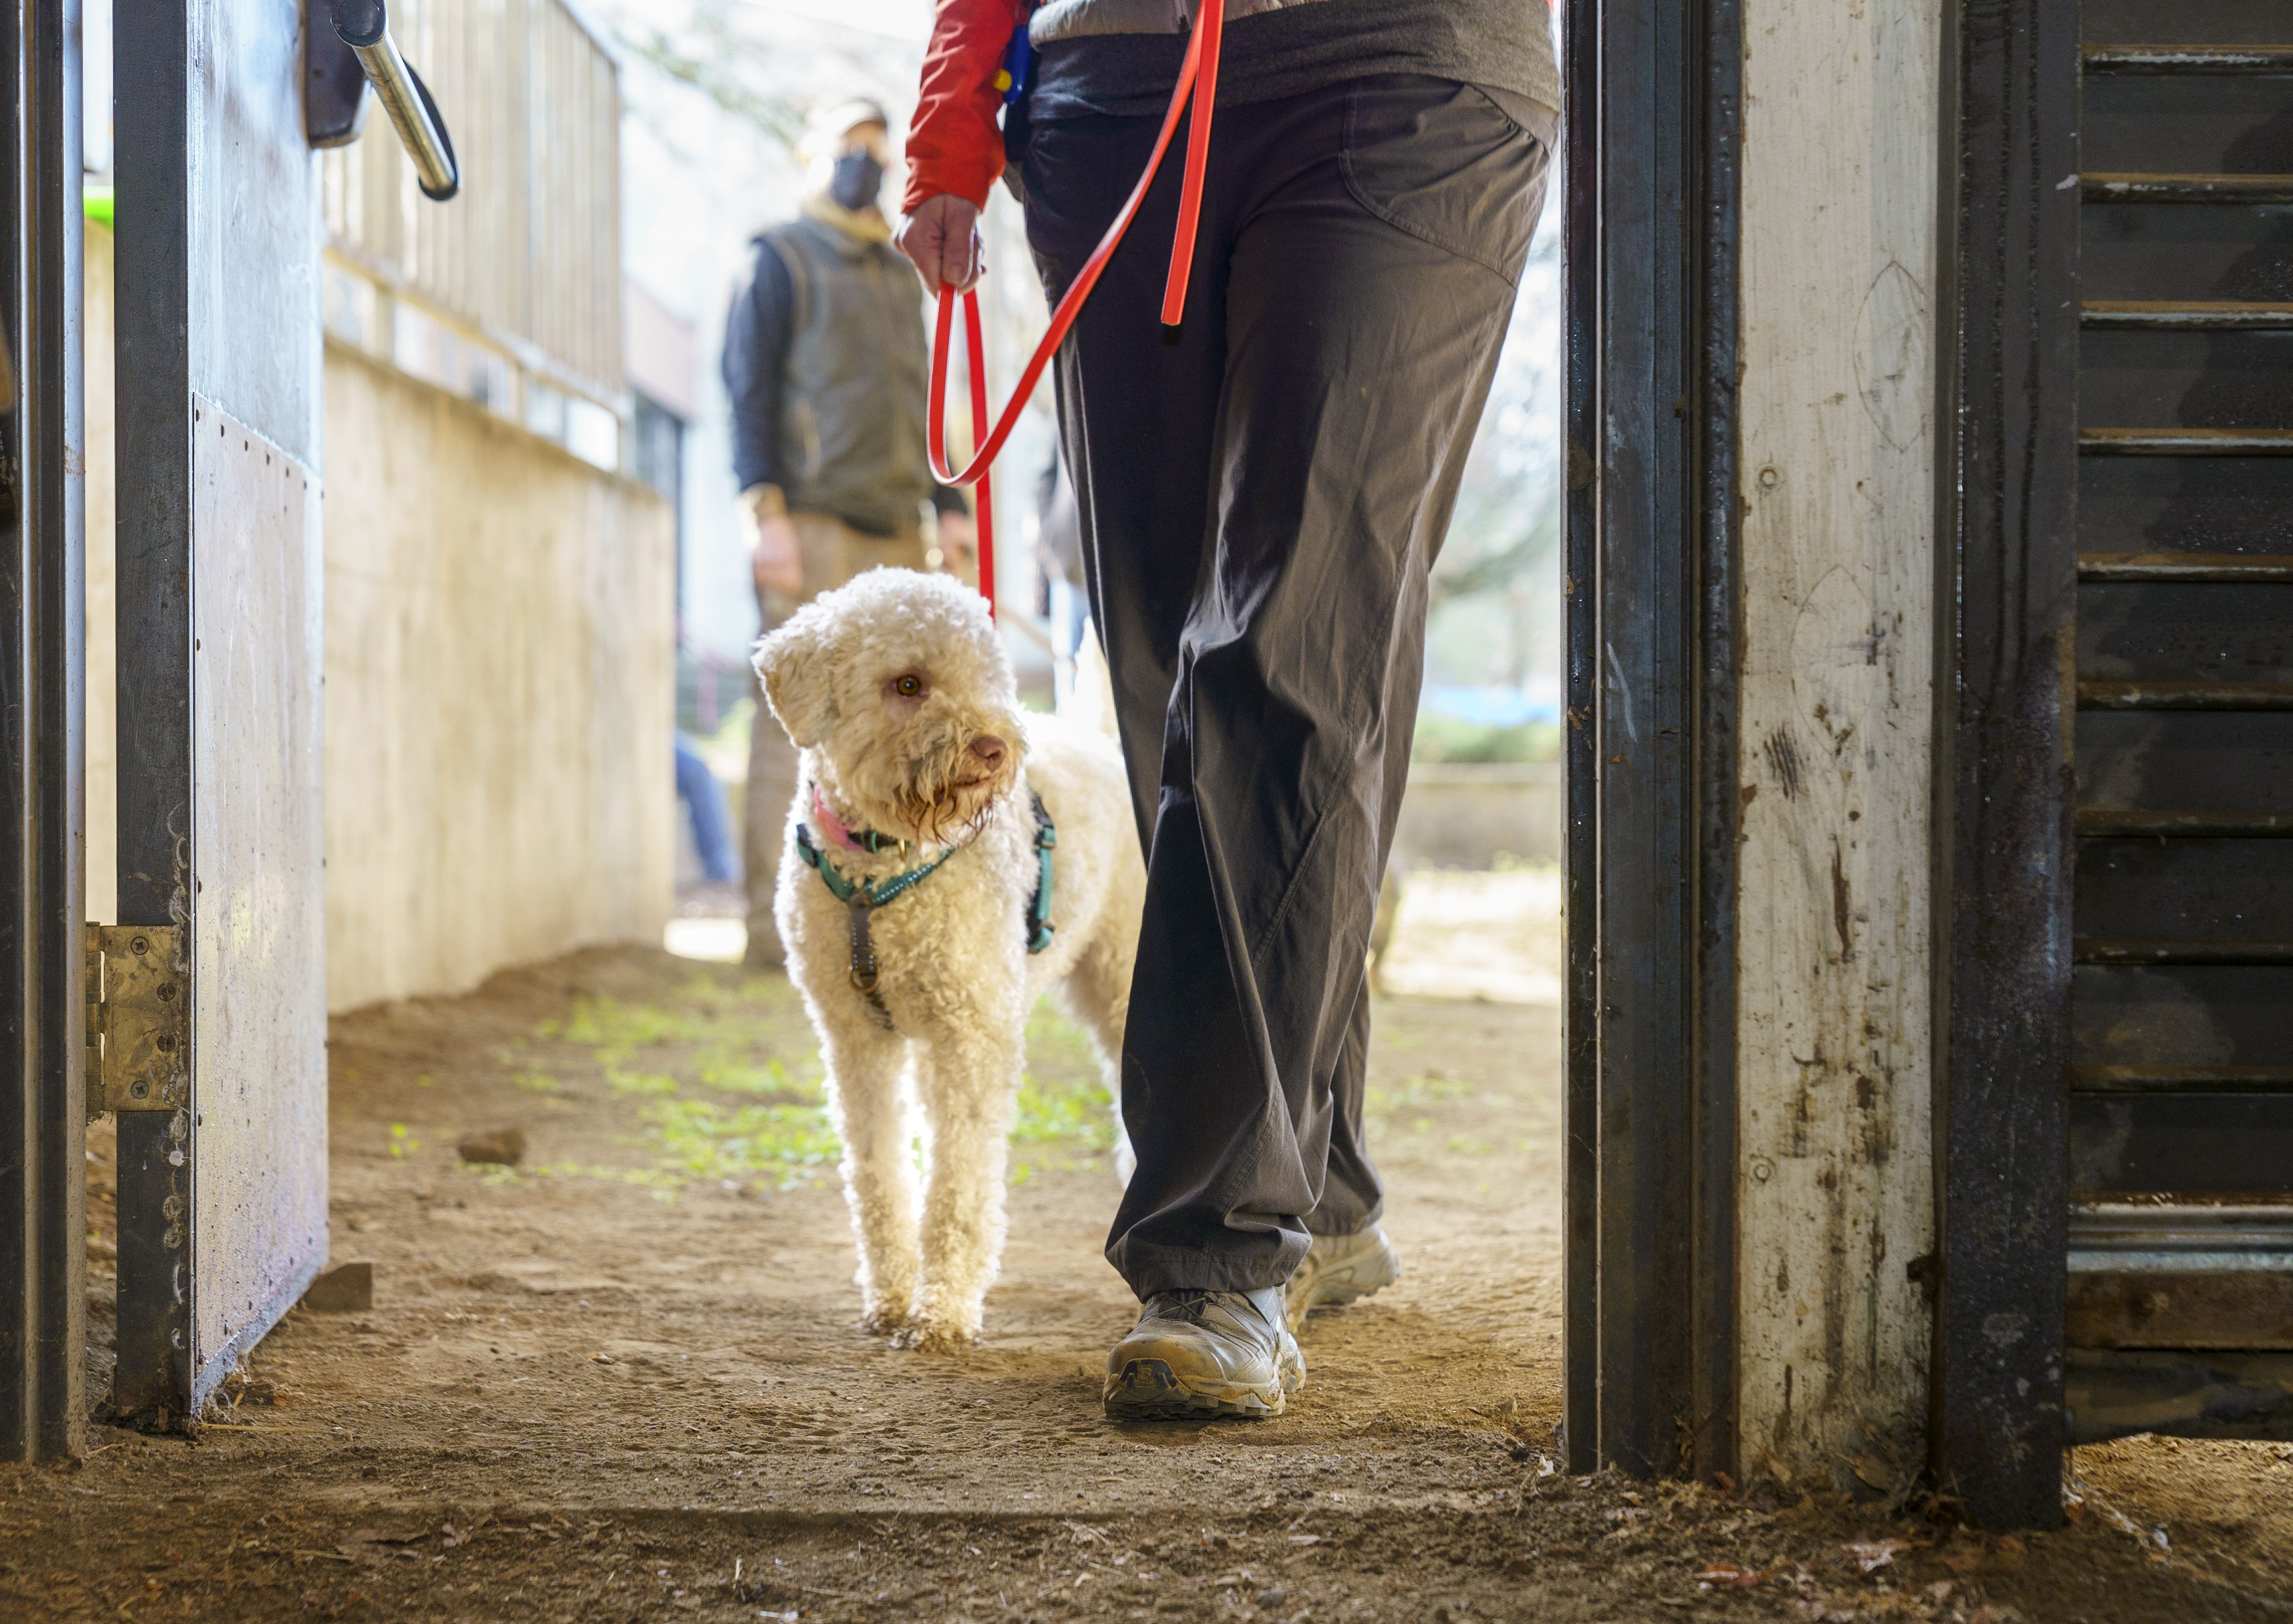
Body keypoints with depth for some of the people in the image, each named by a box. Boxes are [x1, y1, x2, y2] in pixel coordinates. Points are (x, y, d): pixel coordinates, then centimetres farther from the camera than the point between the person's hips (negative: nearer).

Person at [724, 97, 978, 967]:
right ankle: (775, 921, -11)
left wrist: (948, 506, 15)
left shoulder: (901, 275, 24)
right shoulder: (780, 259, 5)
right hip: (813, 527, -6)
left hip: (895, 534, 6)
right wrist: (764, 511, -14)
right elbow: (747, 388, -3)